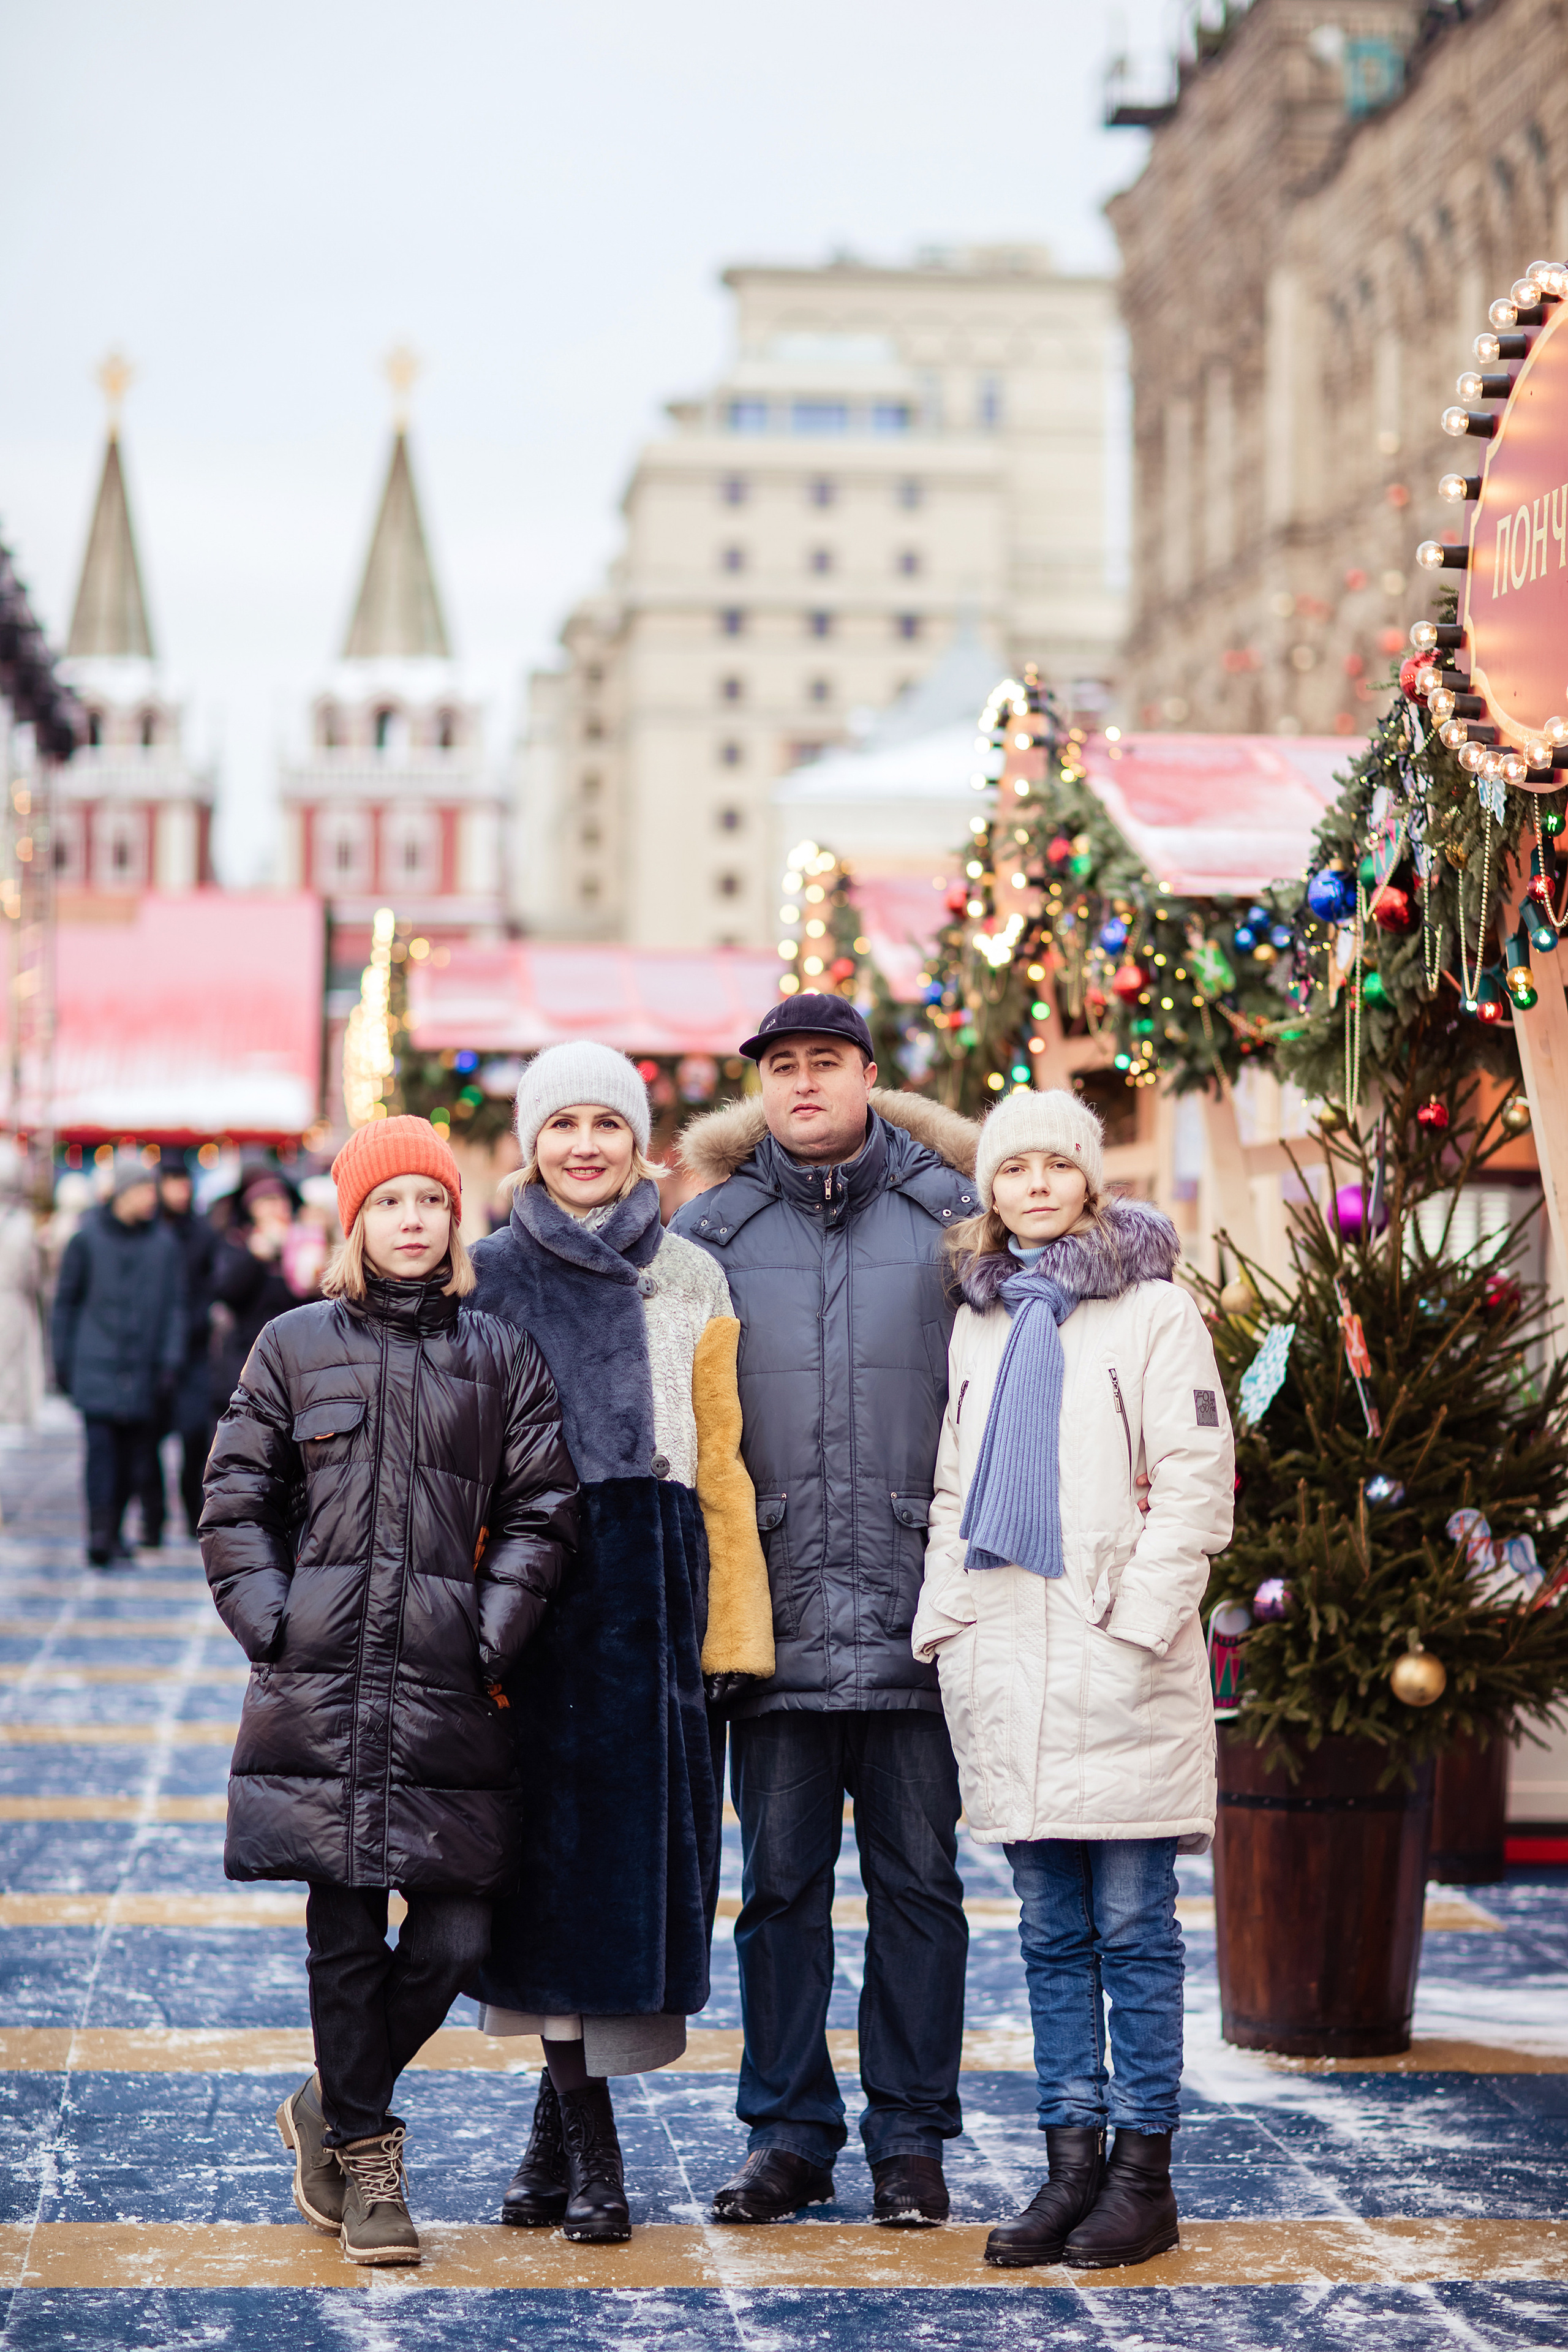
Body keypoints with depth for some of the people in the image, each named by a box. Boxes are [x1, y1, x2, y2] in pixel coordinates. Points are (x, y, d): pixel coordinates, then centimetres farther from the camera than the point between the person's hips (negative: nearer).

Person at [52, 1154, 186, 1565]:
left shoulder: (164, 1243, 6)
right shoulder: (87, 1238, 3)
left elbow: (174, 1306, 7)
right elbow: (66, 1300, 9)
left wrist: (170, 1361, -2)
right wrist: (62, 1360, 7)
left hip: (143, 1370, 2)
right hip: (96, 1366, -2)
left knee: (135, 1451, 3)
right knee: (100, 1446, -12)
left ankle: (114, 1531, 16)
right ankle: (99, 1533, -14)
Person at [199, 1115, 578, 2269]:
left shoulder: (502, 1358, 9)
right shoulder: (295, 1347, 8)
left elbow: (541, 1513, 7)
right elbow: (237, 1504, 9)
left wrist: (493, 1636, -4)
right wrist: (271, 1623, -2)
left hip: (448, 1695, 1)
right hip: (320, 1695, -1)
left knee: (456, 1937, -3)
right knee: (347, 1935, 1)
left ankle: (335, 2112, 21)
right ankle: (364, 2159, 15)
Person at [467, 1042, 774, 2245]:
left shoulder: (693, 1282, 10)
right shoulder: (490, 1276, 6)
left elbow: (722, 1460, 9)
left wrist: (737, 1622, 3)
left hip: (655, 1578, 1)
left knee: (638, 1826, -2)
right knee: (551, 1827, -1)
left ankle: (565, 2109, 10)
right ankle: (585, 2139, 6)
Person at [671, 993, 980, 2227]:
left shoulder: (950, 1215, 5)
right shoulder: (714, 1226, 8)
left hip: (919, 1607, -1)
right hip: (777, 1608, 1)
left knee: (919, 1880, 4)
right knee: (780, 1882, 5)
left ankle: (911, 2137, 13)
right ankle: (790, 2134, 14)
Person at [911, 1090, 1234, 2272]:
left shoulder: (1153, 1309, -1)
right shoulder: (981, 1322, 16)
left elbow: (1196, 1481, -7)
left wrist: (1138, 1622, -14)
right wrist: (943, 1618, 10)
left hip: (1117, 1659, -5)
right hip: (1006, 1663, 5)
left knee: (1133, 1927, -1)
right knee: (1052, 1932, 9)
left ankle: (1144, 2173, 4)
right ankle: (1072, 2164, 14)